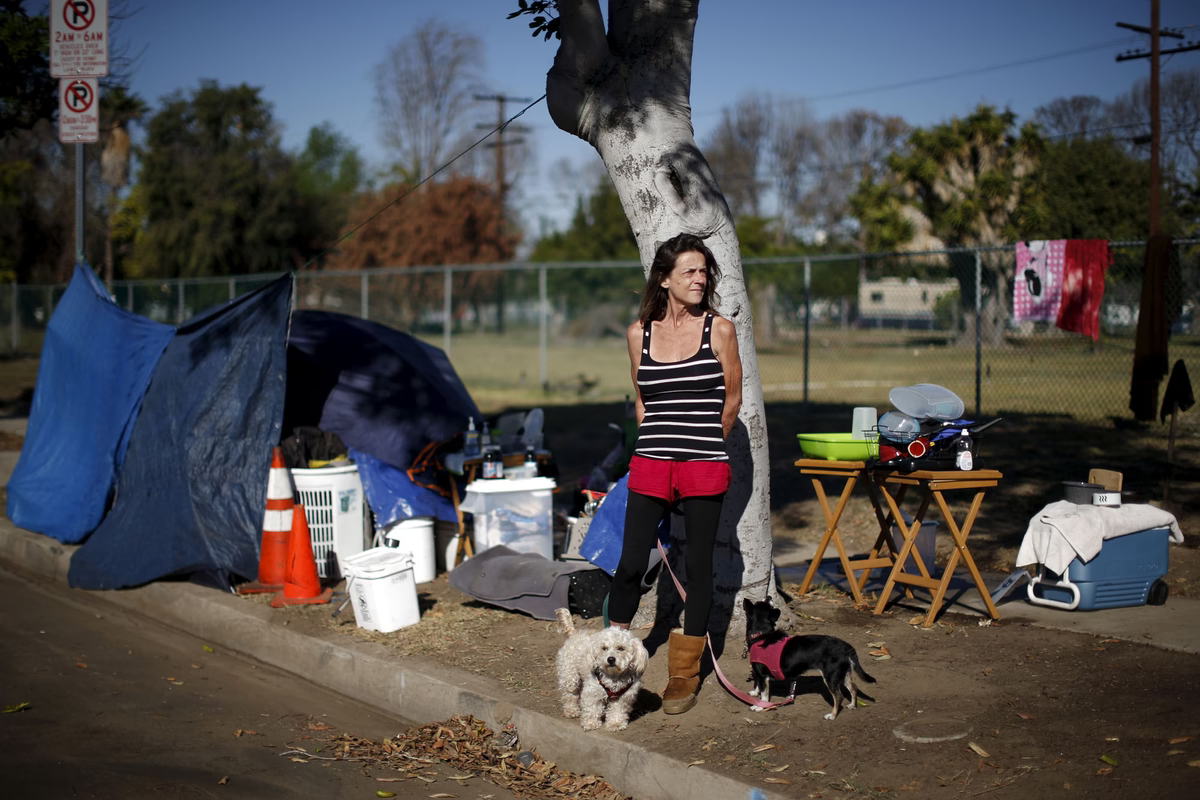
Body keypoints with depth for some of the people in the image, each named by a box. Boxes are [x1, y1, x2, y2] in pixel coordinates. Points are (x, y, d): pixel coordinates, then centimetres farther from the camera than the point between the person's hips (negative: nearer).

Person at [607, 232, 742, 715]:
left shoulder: (719, 330, -1)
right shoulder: (639, 333, 5)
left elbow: (733, 399, 7)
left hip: (705, 466, -1)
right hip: (650, 465, 1)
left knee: (698, 567, 5)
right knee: (631, 564, -2)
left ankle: (684, 675, 16)